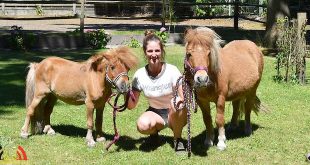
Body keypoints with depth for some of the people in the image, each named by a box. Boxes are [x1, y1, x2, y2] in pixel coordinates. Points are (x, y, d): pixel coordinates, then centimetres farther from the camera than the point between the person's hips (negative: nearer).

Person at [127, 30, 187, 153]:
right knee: (143, 125, -34)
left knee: (177, 103, -37)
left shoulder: (172, 70, -15)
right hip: (155, 113, 1)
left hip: (175, 115, -1)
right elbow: (131, 106, -5)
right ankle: (155, 131, 6)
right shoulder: (140, 75, -9)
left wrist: (180, 101, -43)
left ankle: (177, 139, -10)